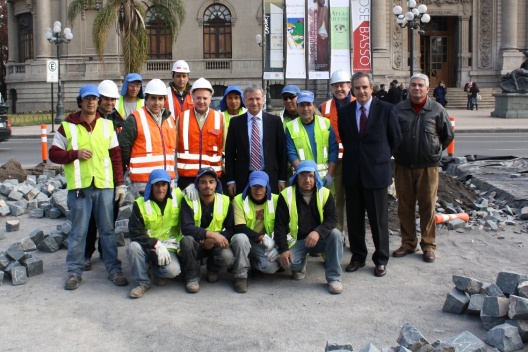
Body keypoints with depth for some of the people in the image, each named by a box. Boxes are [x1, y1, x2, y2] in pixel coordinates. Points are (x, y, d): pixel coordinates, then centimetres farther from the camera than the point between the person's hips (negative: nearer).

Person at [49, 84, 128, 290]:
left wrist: (120, 183, 5)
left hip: (104, 186, 2)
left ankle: (114, 269, 16)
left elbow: (116, 156, 10)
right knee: (78, 231, 5)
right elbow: (54, 154, 3)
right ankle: (74, 271, 16)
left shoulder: (107, 125, 10)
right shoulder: (67, 127, 3)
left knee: (107, 230, 8)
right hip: (79, 187, -2)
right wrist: (75, 153, -14)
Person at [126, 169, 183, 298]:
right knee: (133, 247, -33)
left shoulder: (177, 196, -3)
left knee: (173, 270, -28)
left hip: (168, 247, 0)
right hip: (147, 246, 0)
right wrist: (156, 244, -24)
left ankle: (156, 269, 10)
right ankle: (142, 282, -10)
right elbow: (135, 233, -12)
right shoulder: (141, 204, -8)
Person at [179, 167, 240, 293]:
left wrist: (213, 240, -21)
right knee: (186, 239, -35)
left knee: (227, 257, -30)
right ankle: (192, 277, -11)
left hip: (215, 244, 1)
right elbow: (186, 228, -25)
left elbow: (231, 229, -3)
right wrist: (212, 234, -36)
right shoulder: (189, 200, -13)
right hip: (196, 244, -1)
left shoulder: (225, 201, -7)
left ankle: (212, 269, 8)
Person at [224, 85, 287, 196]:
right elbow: (229, 152, 5)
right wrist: (230, 180, 0)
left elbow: (282, 151, 4)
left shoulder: (275, 121, 3)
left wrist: (282, 179, 1)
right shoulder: (235, 122, 4)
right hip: (243, 178, 0)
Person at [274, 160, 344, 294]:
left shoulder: (325, 193, -6)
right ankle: (300, 267, 12)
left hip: (319, 239, 1)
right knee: (287, 261, -29)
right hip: (296, 241, -1)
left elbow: (332, 218, -13)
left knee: (335, 234, -29)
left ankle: (334, 278, -17)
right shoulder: (286, 195, -9)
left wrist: (318, 232, -33)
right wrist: (283, 249, -19)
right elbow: (280, 225, -8)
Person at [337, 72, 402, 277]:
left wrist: (383, 157, 8)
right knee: (354, 218, 10)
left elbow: (396, 138, 4)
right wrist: (353, 156, 9)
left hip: (376, 171, -3)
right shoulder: (344, 112, 5)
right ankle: (358, 257, 25)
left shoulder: (385, 109, -4)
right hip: (352, 173, 3)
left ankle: (381, 260, 20)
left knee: (379, 219, 6)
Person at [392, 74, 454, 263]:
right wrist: (397, 152, 9)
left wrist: (435, 151, 9)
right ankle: (408, 243, 21)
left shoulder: (437, 110, -1)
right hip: (403, 167, 2)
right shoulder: (398, 109, 2)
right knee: (405, 207, 8)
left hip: (428, 167, -1)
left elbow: (448, 136, 10)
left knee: (427, 207, 5)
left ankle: (428, 245, 16)